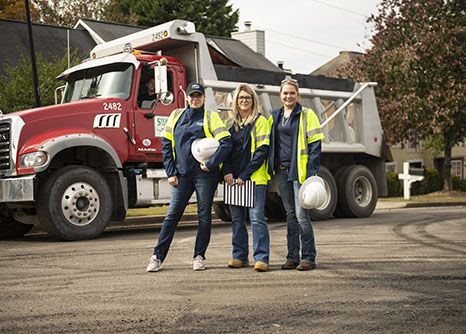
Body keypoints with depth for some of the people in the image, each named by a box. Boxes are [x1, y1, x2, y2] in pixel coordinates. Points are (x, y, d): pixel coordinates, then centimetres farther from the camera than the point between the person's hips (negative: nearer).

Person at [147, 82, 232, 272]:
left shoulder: (211, 117, 2)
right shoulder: (176, 116, 11)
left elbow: (226, 143, -7)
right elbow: (166, 144, 11)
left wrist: (211, 164, -13)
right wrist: (171, 172, 4)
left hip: (204, 174, -2)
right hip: (182, 174, 2)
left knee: (204, 215, 4)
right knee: (172, 214, 2)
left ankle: (199, 256, 14)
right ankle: (158, 257, 5)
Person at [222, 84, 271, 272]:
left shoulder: (260, 122, 0)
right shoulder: (231, 123, 15)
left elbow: (262, 150, -7)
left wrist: (245, 175, -13)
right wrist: (227, 171, -5)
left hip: (254, 178, -5)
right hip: (233, 179, 5)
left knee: (256, 217, -8)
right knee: (237, 219, 9)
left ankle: (261, 258, -6)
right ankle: (239, 256, 17)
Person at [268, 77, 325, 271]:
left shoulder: (306, 115, -2)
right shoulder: (275, 116, 15)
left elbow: (315, 144, -6)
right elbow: (269, 143, 21)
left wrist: (312, 172, -14)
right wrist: (270, 167, 10)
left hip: (299, 171, -6)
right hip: (281, 171, 6)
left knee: (301, 214, -8)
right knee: (290, 214, 10)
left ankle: (308, 257, 0)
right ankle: (292, 257, 16)